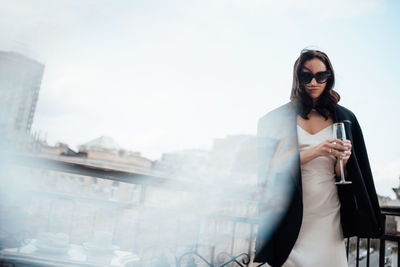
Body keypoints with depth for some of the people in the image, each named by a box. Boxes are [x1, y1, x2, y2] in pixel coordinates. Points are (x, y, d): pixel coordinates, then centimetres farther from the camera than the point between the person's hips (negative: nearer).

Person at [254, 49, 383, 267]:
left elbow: (340, 176, 7)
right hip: (291, 216, -1)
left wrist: (342, 160, -15)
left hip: (328, 215, 2)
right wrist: (314, 152, -20)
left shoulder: (344, 118, 7)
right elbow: (270, 167, -9)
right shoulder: (278, 119, 0)